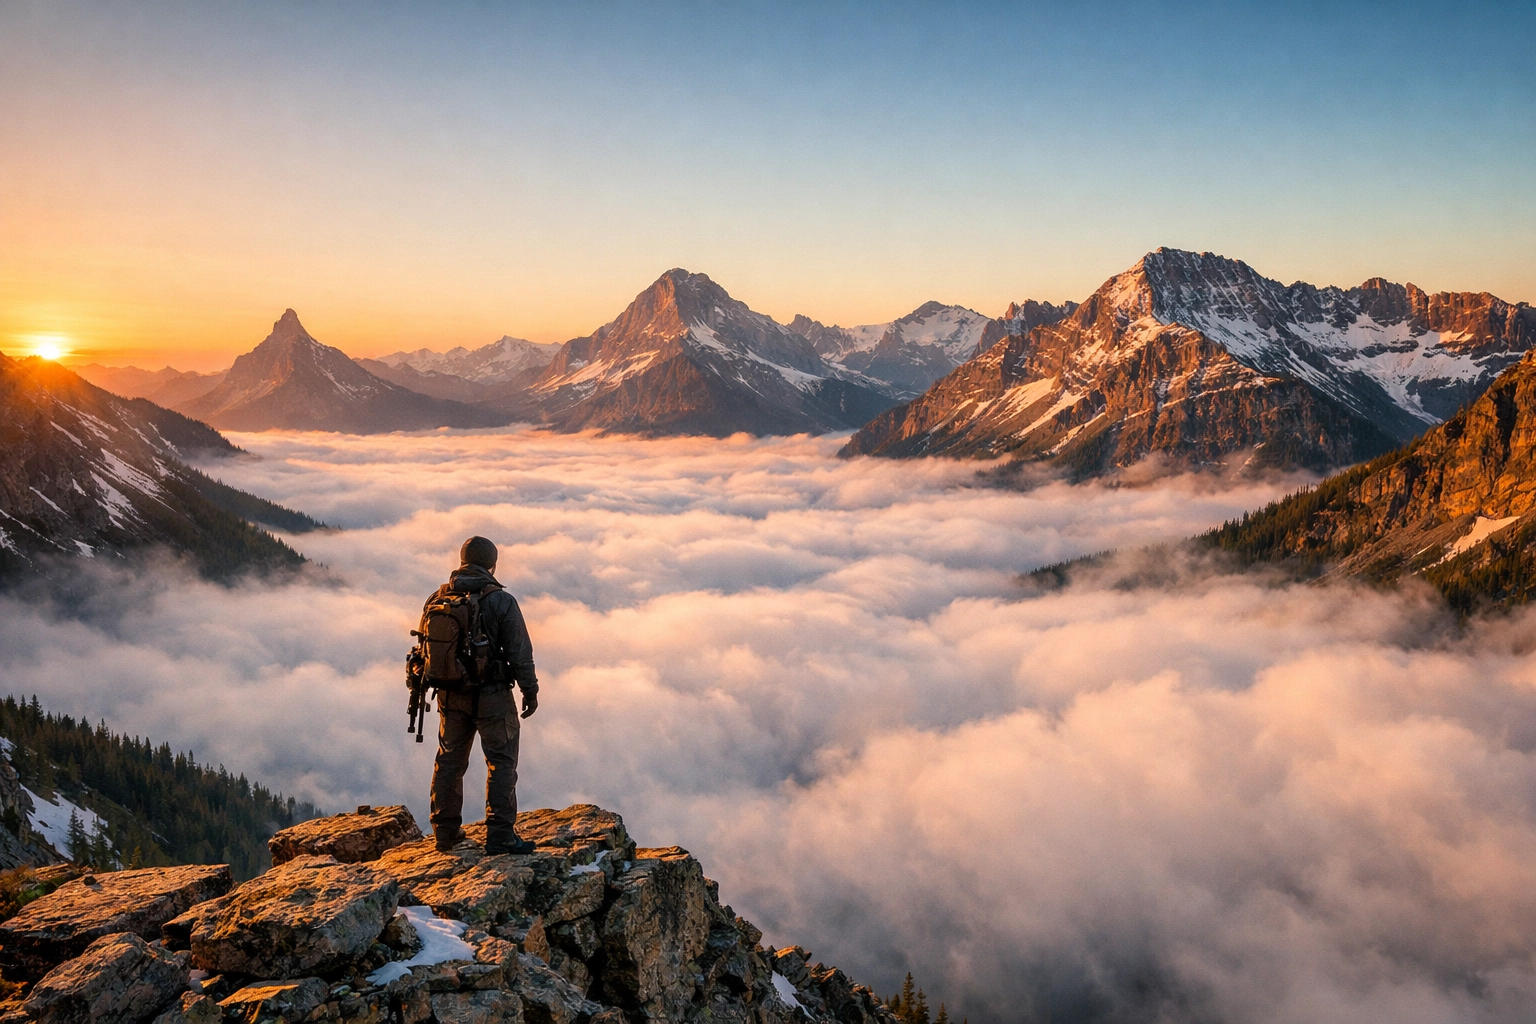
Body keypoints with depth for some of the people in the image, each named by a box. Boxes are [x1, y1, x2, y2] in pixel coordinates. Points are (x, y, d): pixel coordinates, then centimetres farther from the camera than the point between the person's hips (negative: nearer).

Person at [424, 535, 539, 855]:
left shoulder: (437, 598, 2)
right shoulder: (501, 601, -12)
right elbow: (519, 652, -12)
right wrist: (530, 691, -1)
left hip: (450, 695, 5)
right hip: (491, 696, -5)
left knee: (449, 760, 16)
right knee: (501, 762, 2)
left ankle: (445, 832, 24)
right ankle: (500, 835, -2)